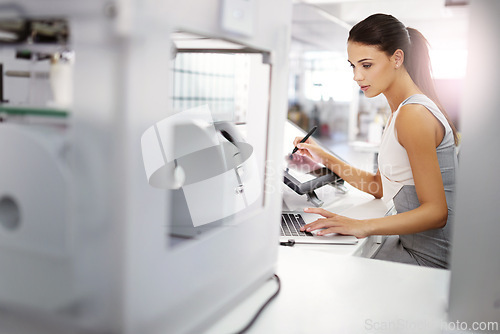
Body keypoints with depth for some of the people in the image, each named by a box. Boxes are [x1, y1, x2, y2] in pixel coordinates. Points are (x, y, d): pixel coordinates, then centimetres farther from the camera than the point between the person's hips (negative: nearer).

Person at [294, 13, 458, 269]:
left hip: (430, 257, -9)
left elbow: (436, 212, -23)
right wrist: (324, 158, 9)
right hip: (411, 242, 9)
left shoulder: (414, 114, -21)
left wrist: (363, 226, -32)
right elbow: (379, 187, 15)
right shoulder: (401, 112, 11)